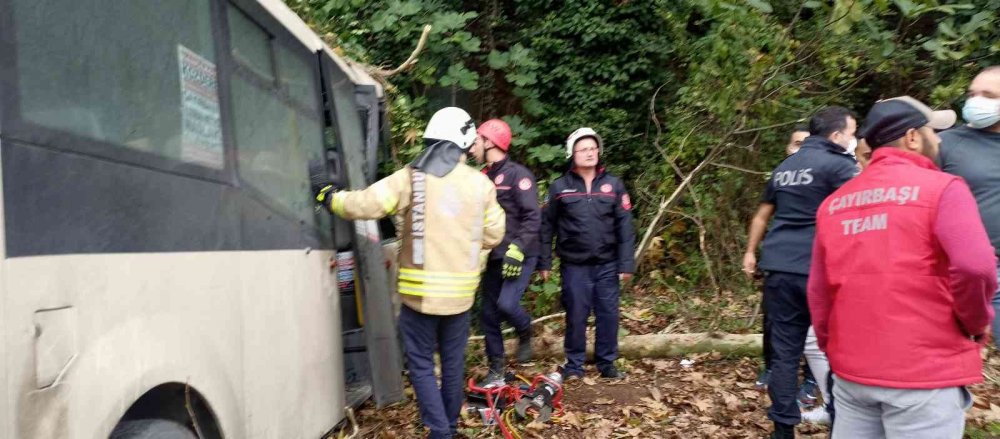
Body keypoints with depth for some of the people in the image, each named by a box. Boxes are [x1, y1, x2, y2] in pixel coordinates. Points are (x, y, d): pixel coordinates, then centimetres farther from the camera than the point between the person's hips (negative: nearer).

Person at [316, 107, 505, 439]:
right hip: (460, 291, 3)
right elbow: (493, 236, 6)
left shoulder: (410, 178, -8)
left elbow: (365, 205, -10)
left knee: (421, 364, 9)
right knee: (453, 361, 18)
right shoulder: (481, 183, 1)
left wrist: (331, 198, 9)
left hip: (420, 290, -3)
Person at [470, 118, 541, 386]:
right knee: (488, 316, 7)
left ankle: (525, 334, 11)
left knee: (506, 304, -22)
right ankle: (496, 372, 21)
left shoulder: (517, 174, -11)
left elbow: (533, 217, -17)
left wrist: (518, 248, -26)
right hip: (493, 258, 7)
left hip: (518, 257, -7)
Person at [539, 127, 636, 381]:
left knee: (608, 315, 7)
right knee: (576, 316, 5)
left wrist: (627, 264, -4)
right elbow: (547, 226, 5)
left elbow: (625, 227, 1)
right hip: (574, 266, -1)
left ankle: (607, 363, 23)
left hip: (607, 265, 1)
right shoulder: (559, 187, 1)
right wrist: (544, 262, 2)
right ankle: (574, 365, 20)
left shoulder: (614, 185, 3)